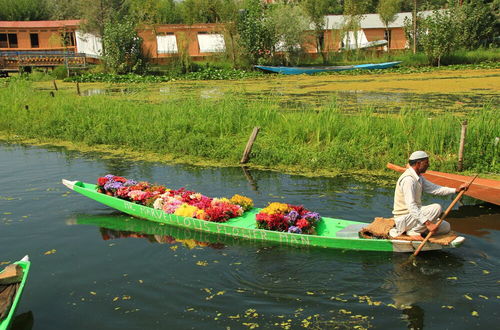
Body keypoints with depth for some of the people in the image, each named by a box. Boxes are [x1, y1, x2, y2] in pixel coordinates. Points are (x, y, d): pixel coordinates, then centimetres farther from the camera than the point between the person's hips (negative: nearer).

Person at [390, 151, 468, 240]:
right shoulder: (408, 179, -22)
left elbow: (434, 189, 10)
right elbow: (411, 206, -30)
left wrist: (456, 190, 0)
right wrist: (427, 223, -34)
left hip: (414, 214, 10)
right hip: (404, 218, -10)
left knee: (446, 227, 6)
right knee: (436, 208, -24)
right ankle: (413, 231, -13)